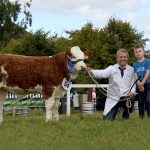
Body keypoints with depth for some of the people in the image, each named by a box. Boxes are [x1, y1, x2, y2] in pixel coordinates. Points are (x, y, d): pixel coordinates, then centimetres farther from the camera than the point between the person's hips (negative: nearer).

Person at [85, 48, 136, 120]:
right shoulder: (111, 68, 0)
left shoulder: (131, 70, 5)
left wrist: (132, 91, -17)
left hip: (126, 98, 1)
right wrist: (91, 71, -36)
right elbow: (102, 73, -17)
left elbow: (133, 83, 3)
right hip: (113, 99, -1)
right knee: (107, 119, -9)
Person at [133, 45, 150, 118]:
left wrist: (142, 83, -19)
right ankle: (141, 117, 14)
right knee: (140, 102, 8)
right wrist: (139, 84, -15)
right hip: (139, 85, 4)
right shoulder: (135, 64, 8)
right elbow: (135, 75, 1)